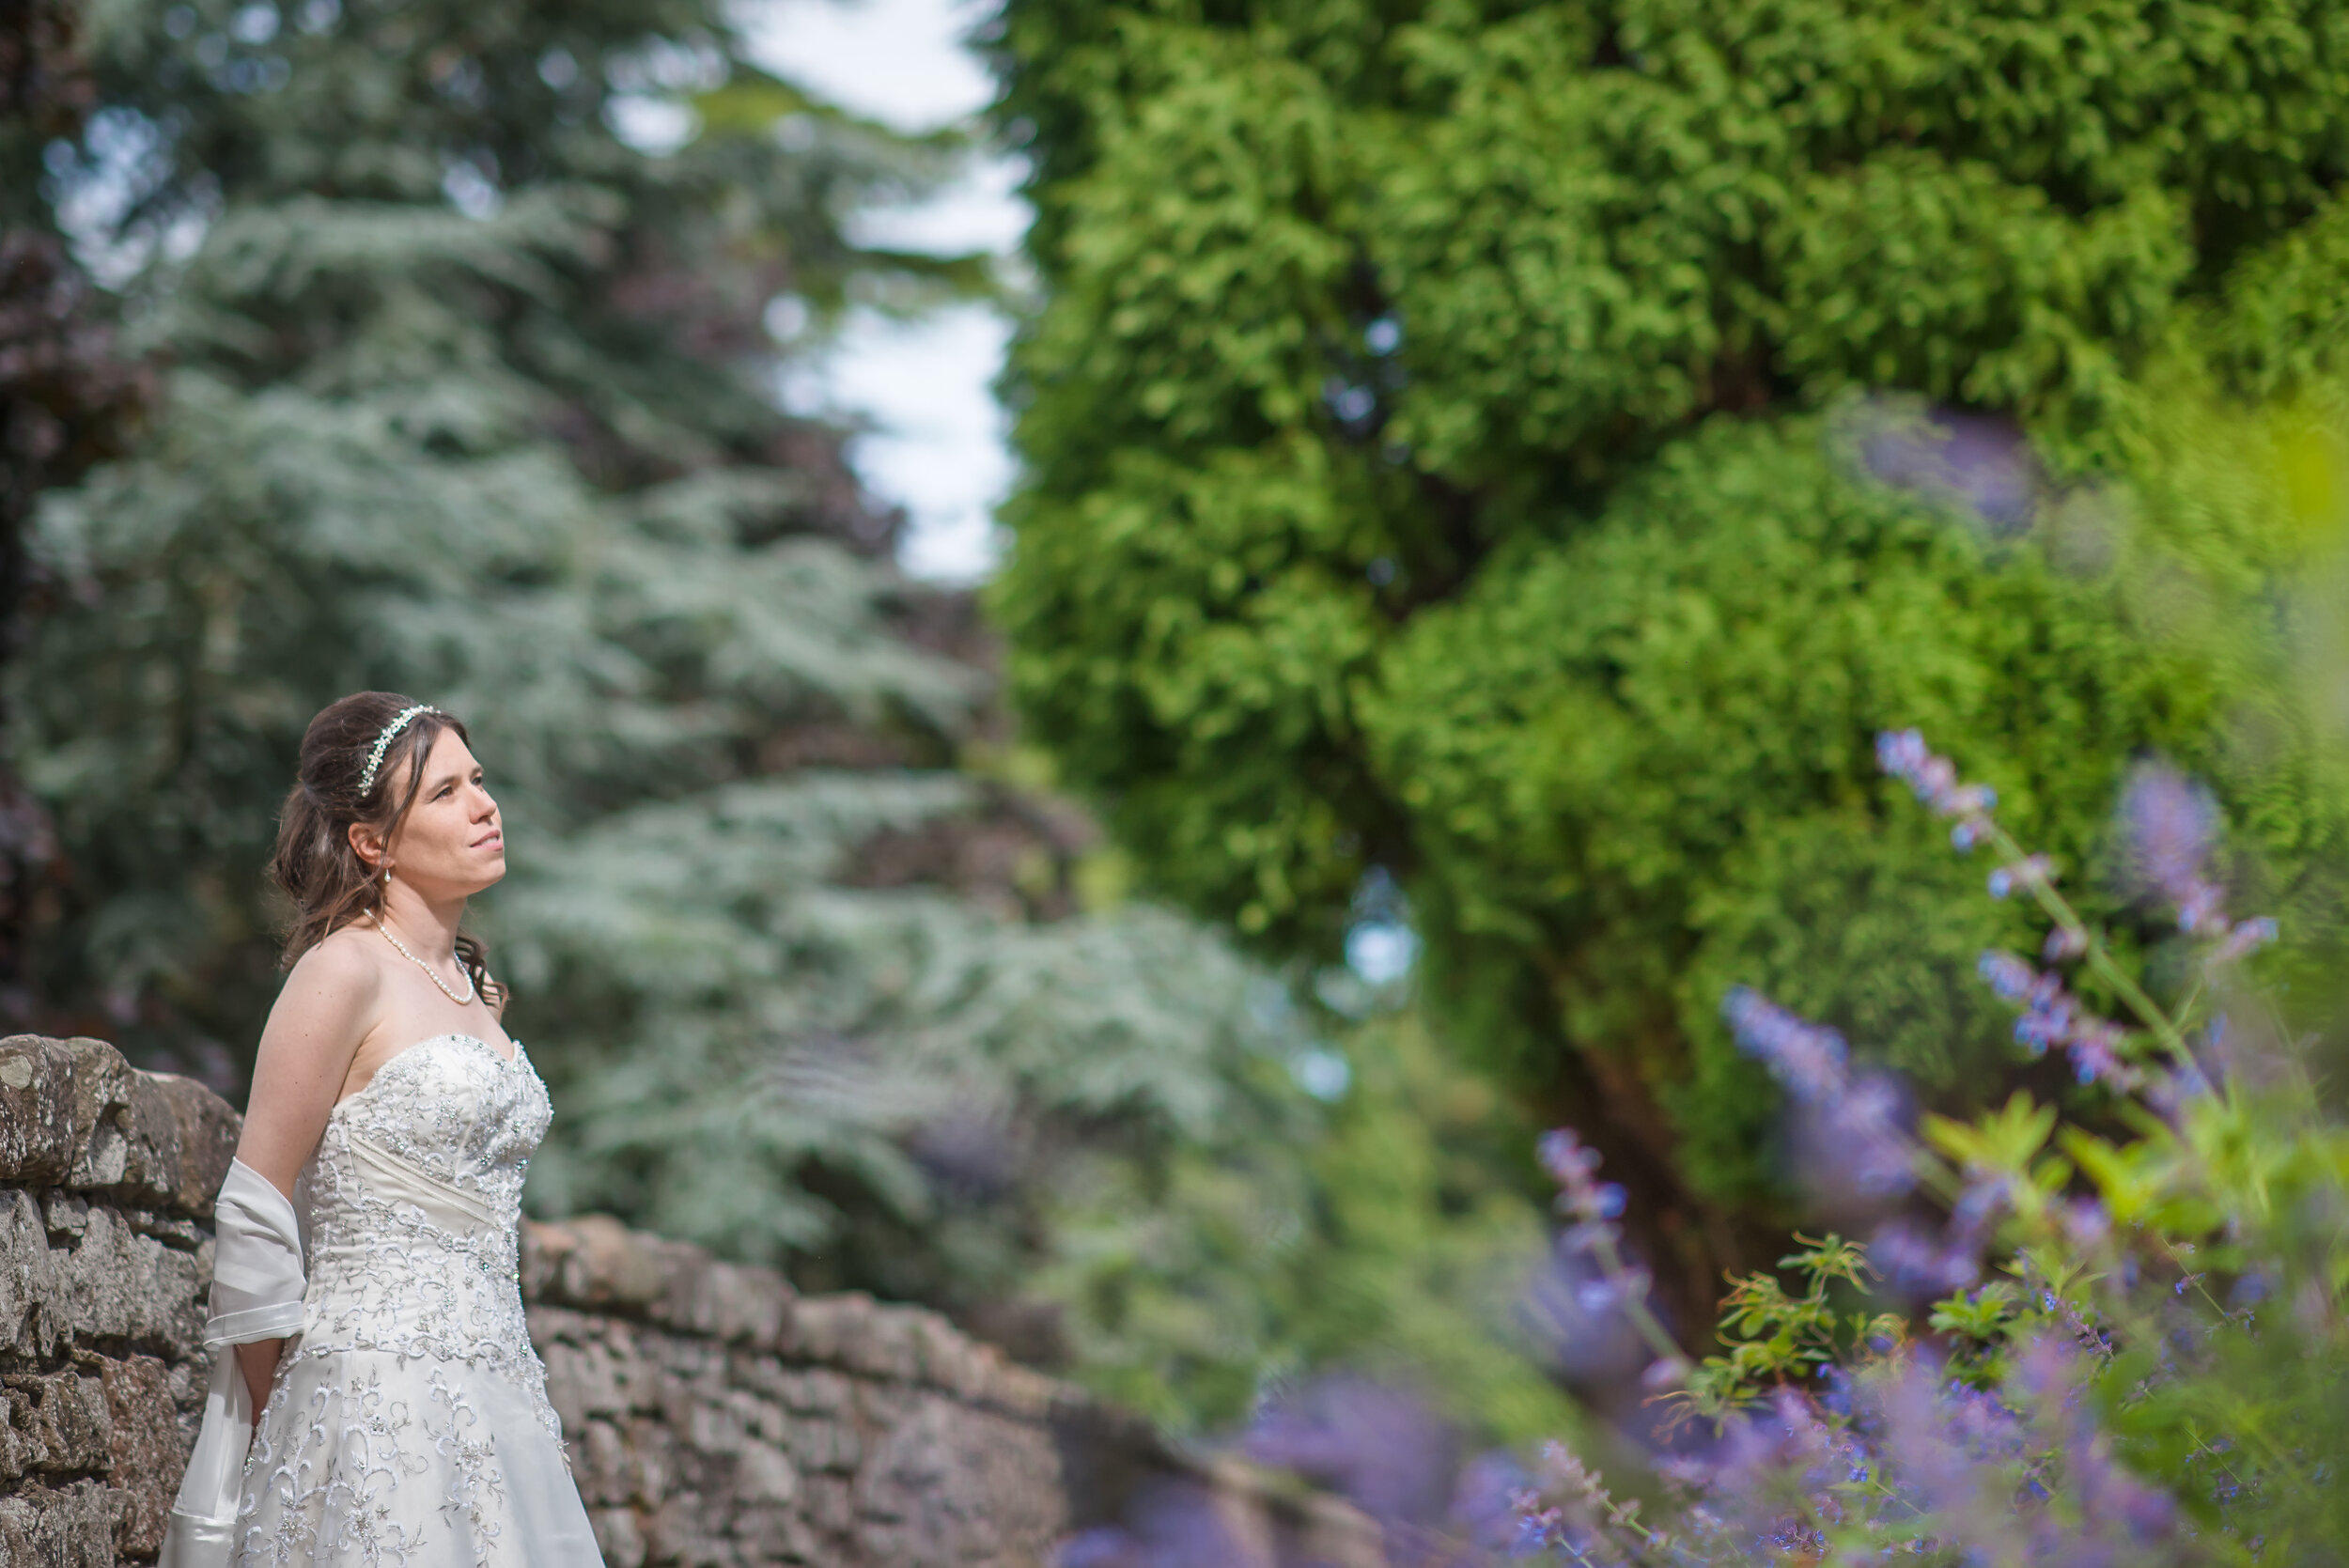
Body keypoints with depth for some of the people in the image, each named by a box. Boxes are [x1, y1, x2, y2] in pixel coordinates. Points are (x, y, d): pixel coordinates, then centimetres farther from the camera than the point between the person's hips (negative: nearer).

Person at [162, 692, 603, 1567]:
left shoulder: (471, 986, 15)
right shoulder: (345, 972, -9)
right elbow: (254, 1214, -8)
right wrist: (277, 1424, -4)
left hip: (489, 1389, 7)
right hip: (381, 1394, -7)